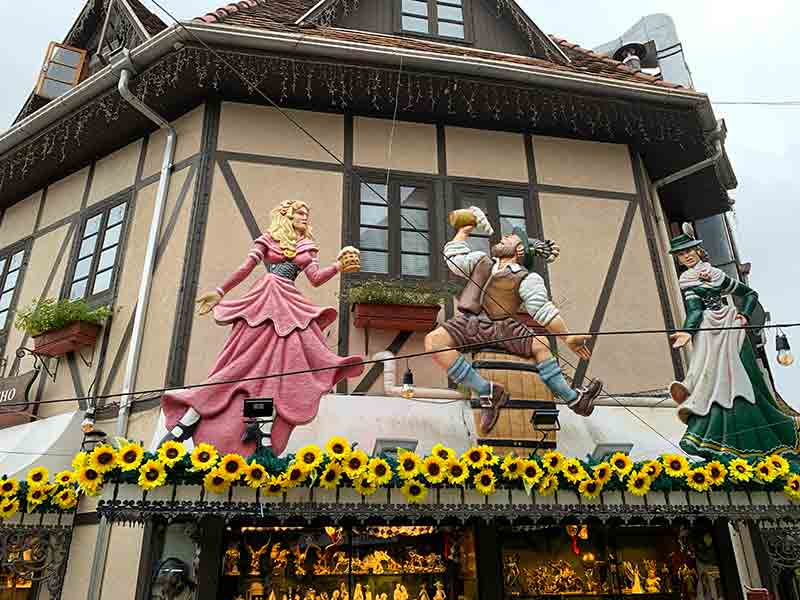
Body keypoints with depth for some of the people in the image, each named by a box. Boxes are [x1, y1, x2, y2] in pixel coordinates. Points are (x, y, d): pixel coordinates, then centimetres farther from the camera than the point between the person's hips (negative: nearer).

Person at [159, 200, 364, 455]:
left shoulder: (307, 247, 19)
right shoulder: (268, 238, 13)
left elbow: (316, 278, 6)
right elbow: (245, 268, 11)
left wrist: (338, 266, -9)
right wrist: (220, 292, 8)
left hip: (290, 307, 3)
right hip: (263, 300, -3)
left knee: (283, 367, -11)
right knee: (243, 362, -10)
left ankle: (264, 438, -10)